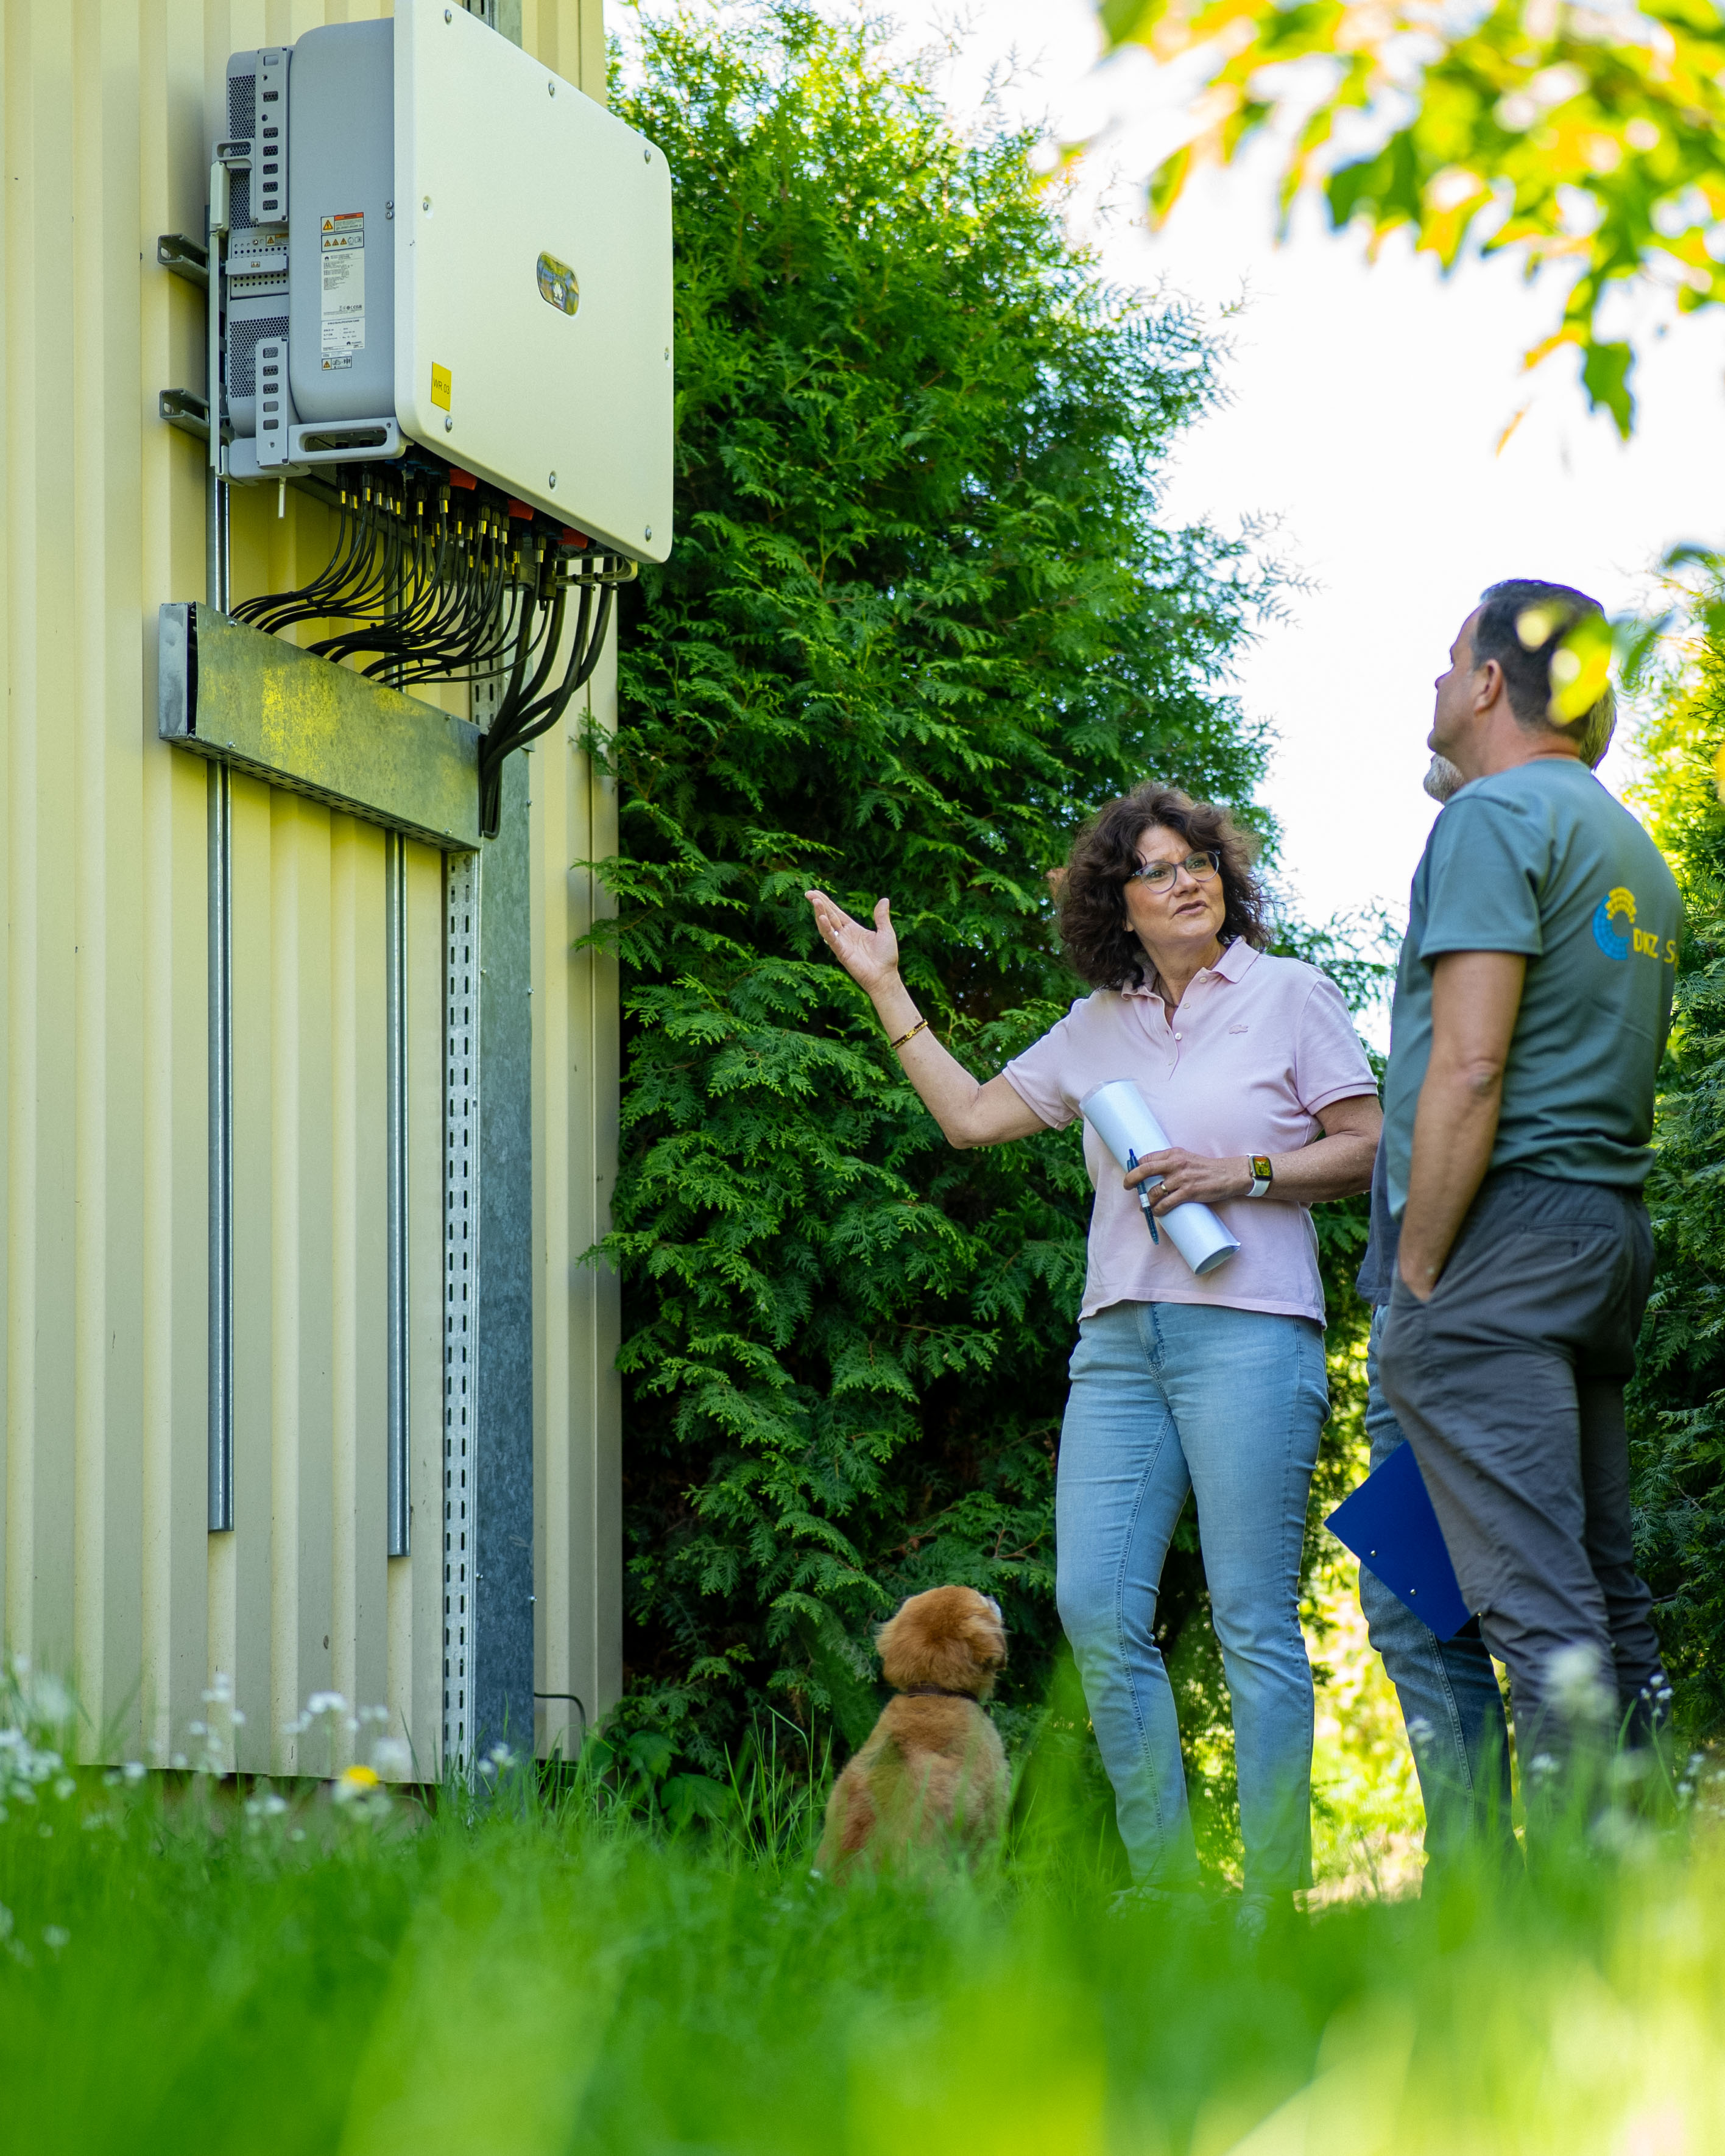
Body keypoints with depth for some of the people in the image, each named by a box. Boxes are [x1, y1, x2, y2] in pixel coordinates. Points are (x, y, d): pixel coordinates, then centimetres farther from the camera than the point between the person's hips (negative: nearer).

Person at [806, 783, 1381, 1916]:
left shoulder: (1289, 994, 6)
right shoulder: (1099, 1026, 19)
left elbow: (1372, 1147, 2)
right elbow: (973, 1114, 21)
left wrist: (1243, 1175, -10)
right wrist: (887, 990, 21)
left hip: (1246, 1325, -5)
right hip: (1120, 1339, 5)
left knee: (1254, 1613, -7)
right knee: (1096, 1607, -4)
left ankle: (1275, 1893, -4)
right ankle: (1165, 1879, 5)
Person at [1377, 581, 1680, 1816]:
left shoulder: (1498, 814, -7)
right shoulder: (1636, 849, 22)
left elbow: (1468, 1067, -16)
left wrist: (1415, 1276, -12)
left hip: (1504, 1233, -9)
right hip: (1615, 1227, 9)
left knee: (1539, 1609, -13)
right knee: (1608, 1594, 9)